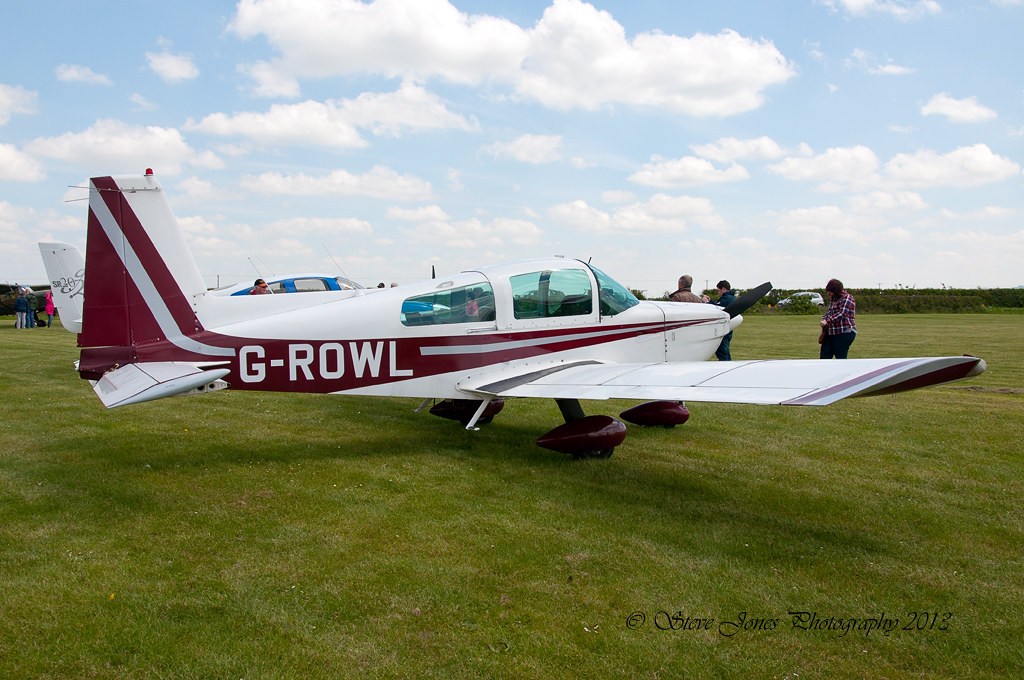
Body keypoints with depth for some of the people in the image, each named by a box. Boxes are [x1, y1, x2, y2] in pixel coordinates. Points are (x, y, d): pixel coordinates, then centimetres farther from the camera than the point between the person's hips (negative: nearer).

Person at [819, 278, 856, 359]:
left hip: (844, 333, -9)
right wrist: (824, 318, 6)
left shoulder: (847, 298, -9)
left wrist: (827, 321, -22)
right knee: (824, 357, 4)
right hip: (830, 333, 9)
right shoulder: (833, 298, 18)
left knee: (840, 359, -6)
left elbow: (842, 314, -19)